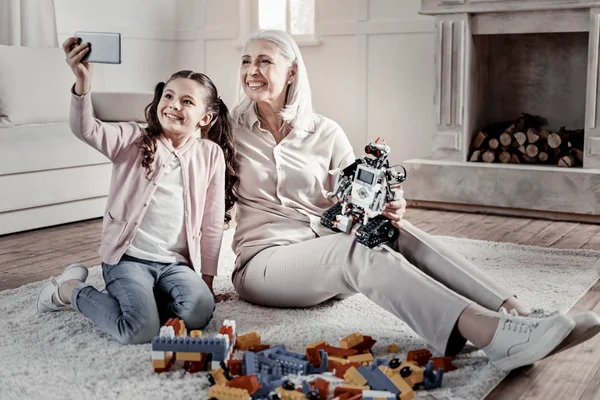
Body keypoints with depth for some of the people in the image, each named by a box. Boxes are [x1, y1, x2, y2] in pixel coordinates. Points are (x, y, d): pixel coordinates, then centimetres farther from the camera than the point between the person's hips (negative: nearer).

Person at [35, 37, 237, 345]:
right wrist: (83, 81, -34)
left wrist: (207, 278, 8)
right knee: (141, 330, -23)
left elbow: (213, 222, 8)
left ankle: (138, 298, 4)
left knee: (199, 312, -27)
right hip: (128, 257, -2)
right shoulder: (134, 140, 1)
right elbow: (86, 131, -18)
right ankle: (70, 289, 6)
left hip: (176, 262, 2)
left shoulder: (212, 155, 6)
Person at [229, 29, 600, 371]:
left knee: (394, 231, -27)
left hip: (325, 252, 4)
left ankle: (517, 314, -37)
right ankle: (492, 333, -52)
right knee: (355, 249, -33)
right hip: (263, 262, -3)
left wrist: (388, 209, -16)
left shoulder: (325, 133, 7)